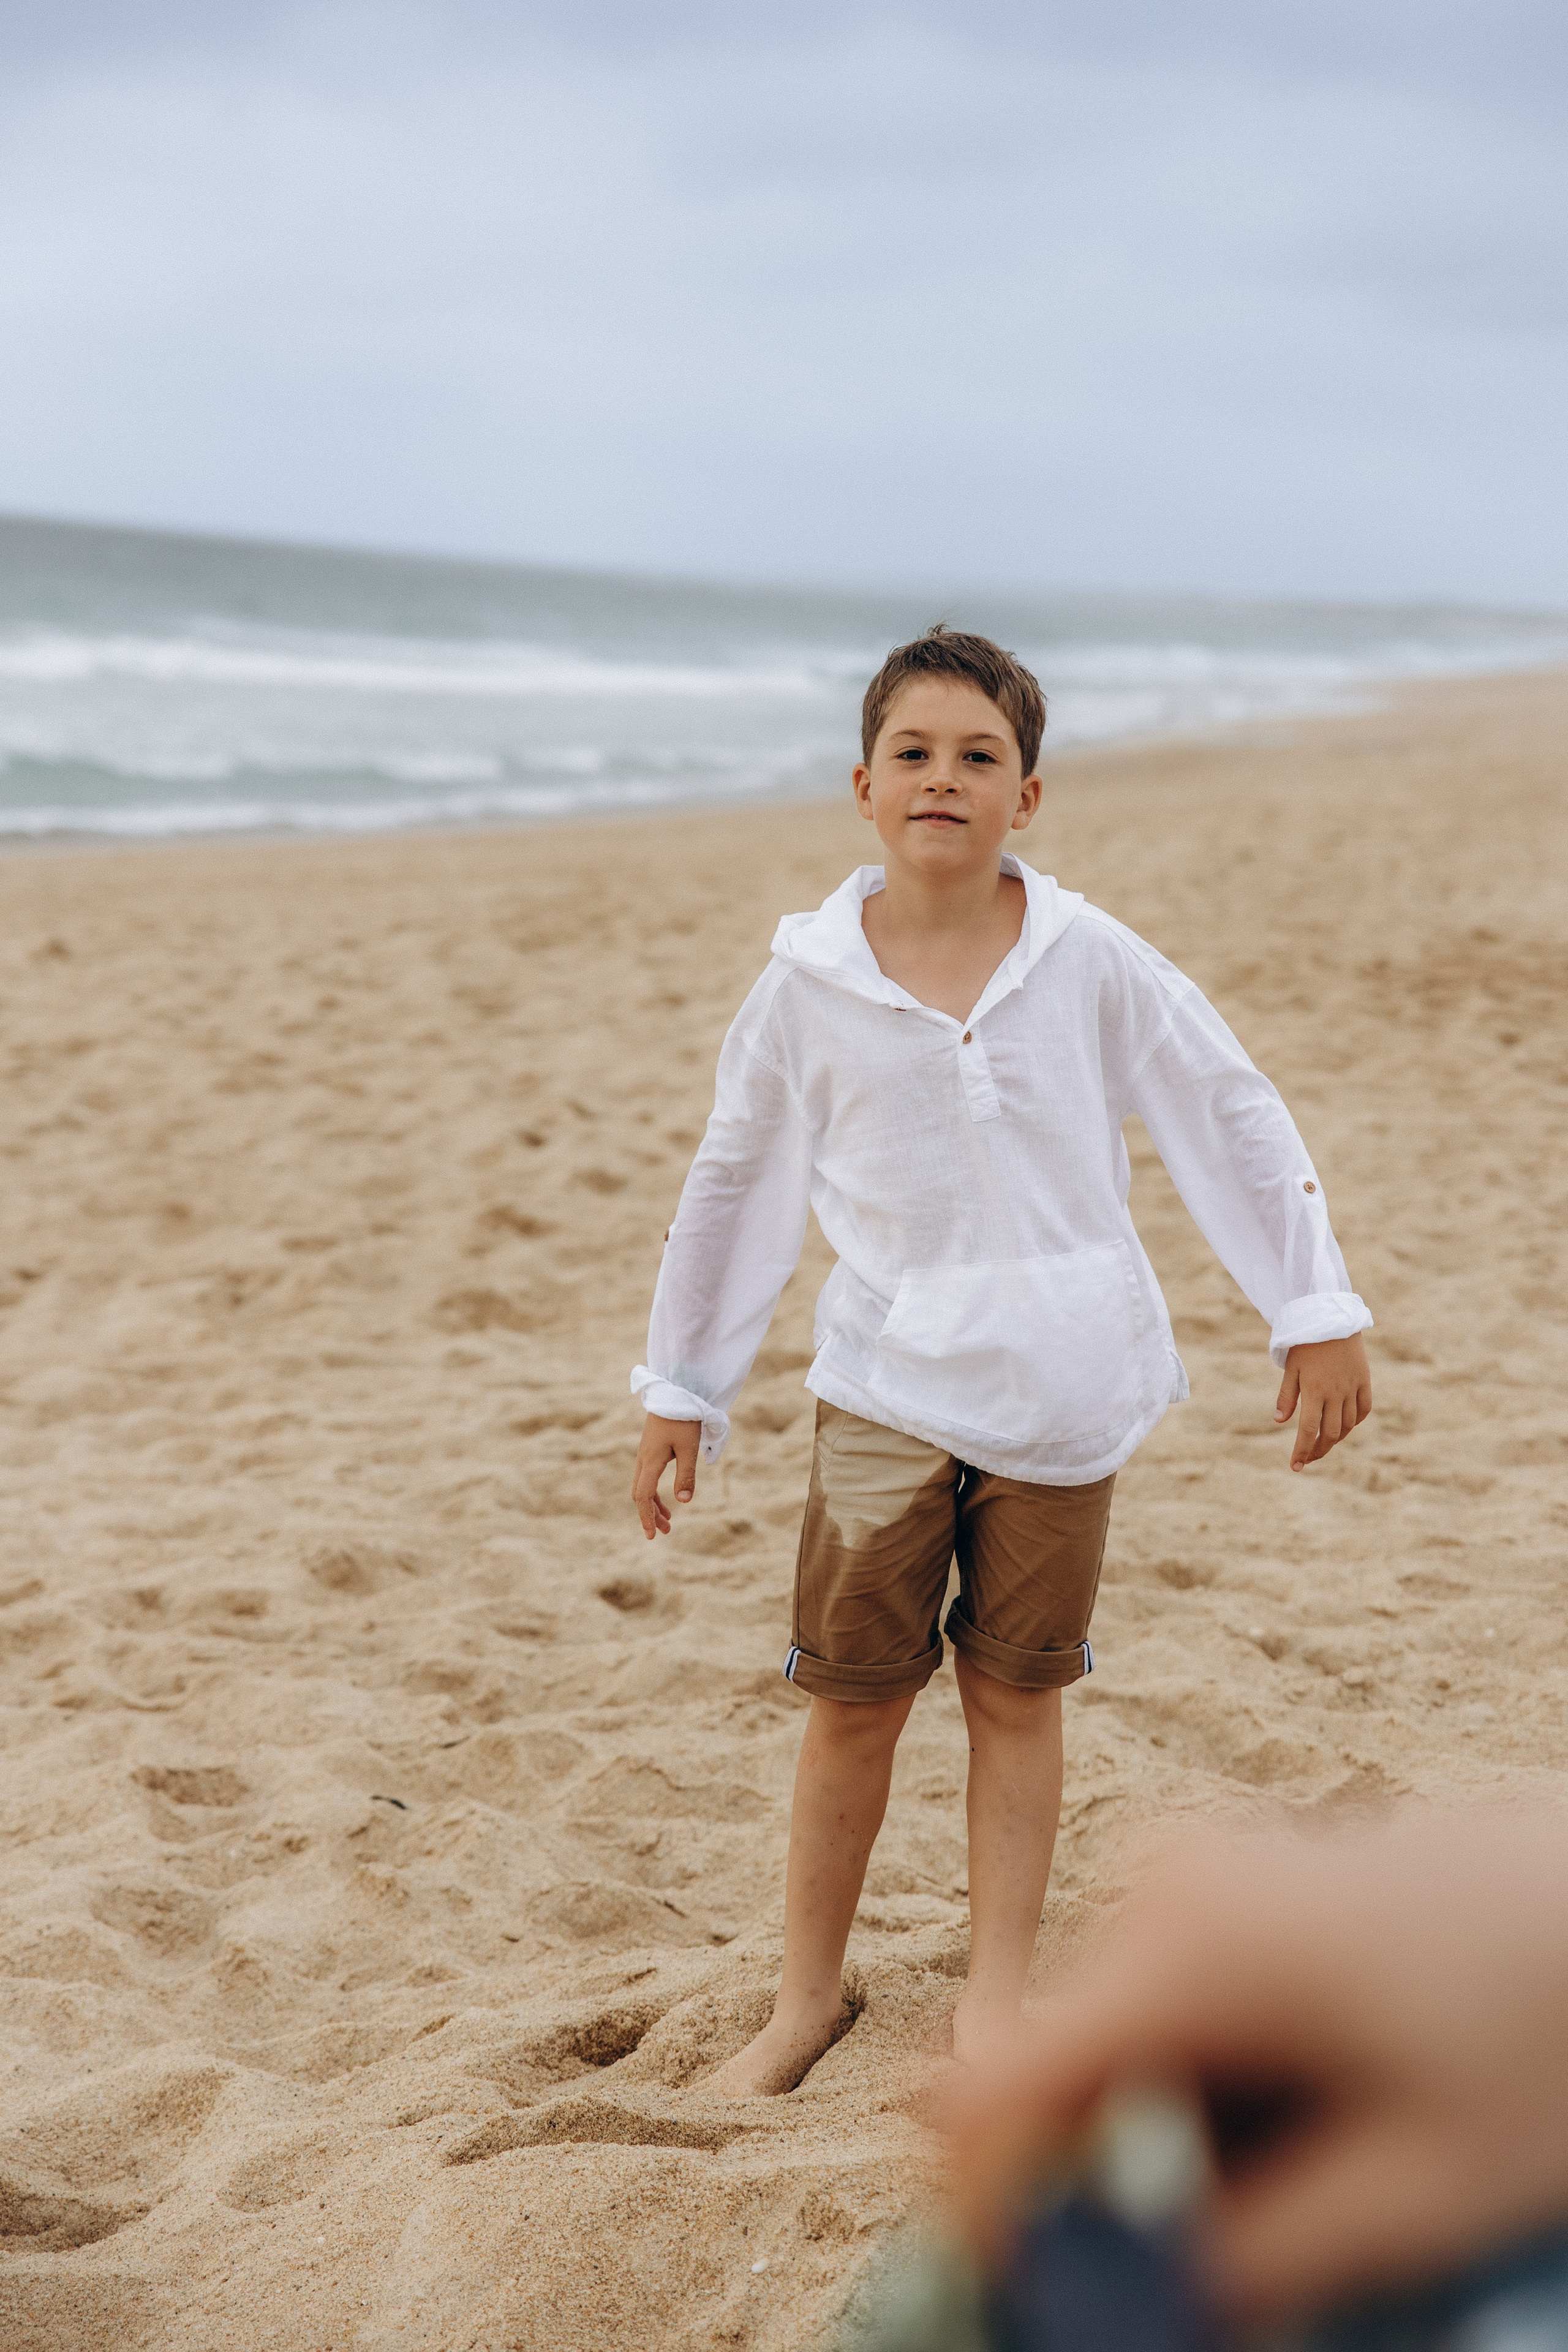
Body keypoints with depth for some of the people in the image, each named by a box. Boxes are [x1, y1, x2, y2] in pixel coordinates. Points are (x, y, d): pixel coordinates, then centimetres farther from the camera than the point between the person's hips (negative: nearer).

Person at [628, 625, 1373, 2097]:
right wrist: (682, 1387, 10)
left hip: (1060, 1390, 0)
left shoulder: (1090, 965, -6)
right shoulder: (808, 984, -4)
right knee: (852, 1696, 4)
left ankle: (996, 1991, 23)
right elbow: (735, 1182, 6)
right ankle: (806, 1998, 20)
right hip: (887, 1382, 0)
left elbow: (1234, 1120, 1)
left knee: (1017, 1692, 9)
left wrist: (1316, 1309, 0)